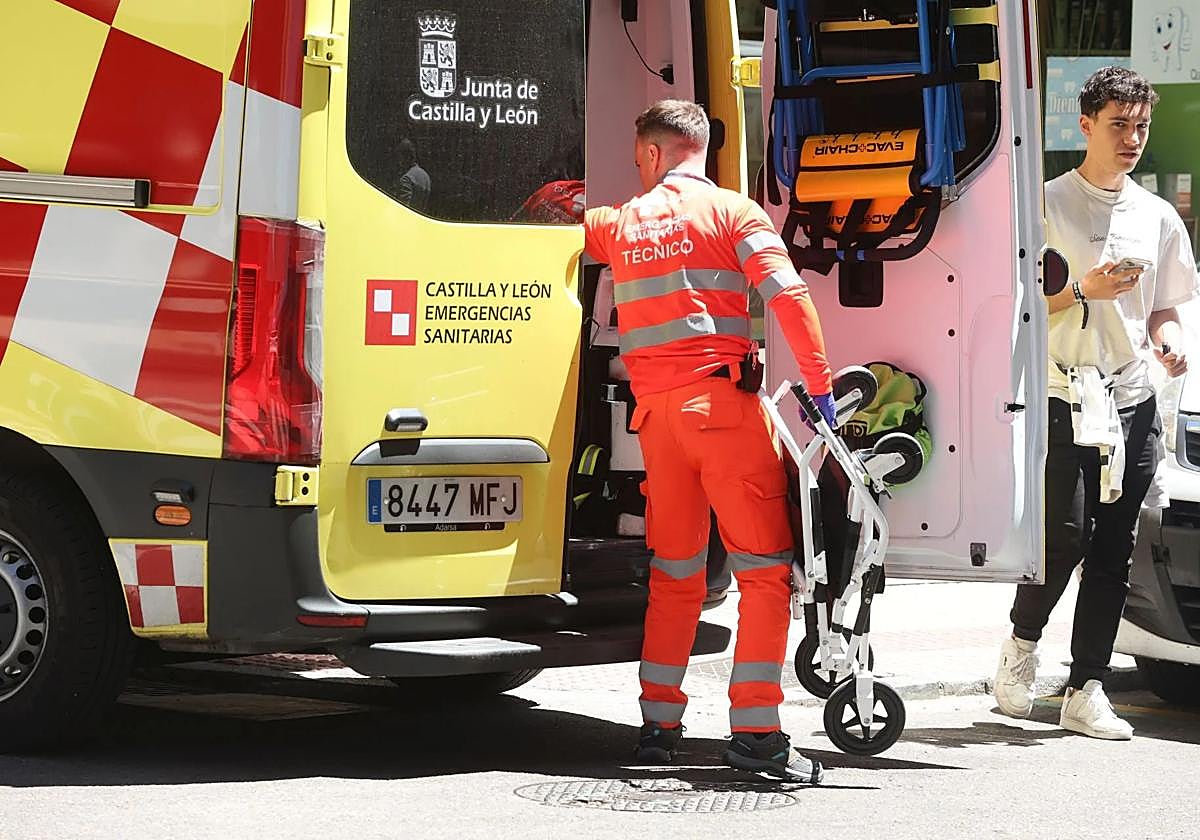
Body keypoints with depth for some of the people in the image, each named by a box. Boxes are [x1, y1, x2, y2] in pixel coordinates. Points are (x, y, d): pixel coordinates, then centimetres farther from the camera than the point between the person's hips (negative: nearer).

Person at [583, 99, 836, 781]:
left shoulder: (620, 222, 15)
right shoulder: (733, 211, 3)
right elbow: (789, 296, -10)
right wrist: (821, 386, -9)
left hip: (655, 409, 5)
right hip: (721, 395, -5)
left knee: (675, 570, 16)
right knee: (766, 565, -4)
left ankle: (659, 724, 17)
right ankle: (756, 731, -12)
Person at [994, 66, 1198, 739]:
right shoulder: (1047, 204, 0)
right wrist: (1084, 289, -16)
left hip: (1133, 403, 4)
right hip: (1064, 398, -4)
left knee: (1114, 552, 2)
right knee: (1067, 534, -14)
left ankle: (1087, 690, 7)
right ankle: (1023, 641, 13)